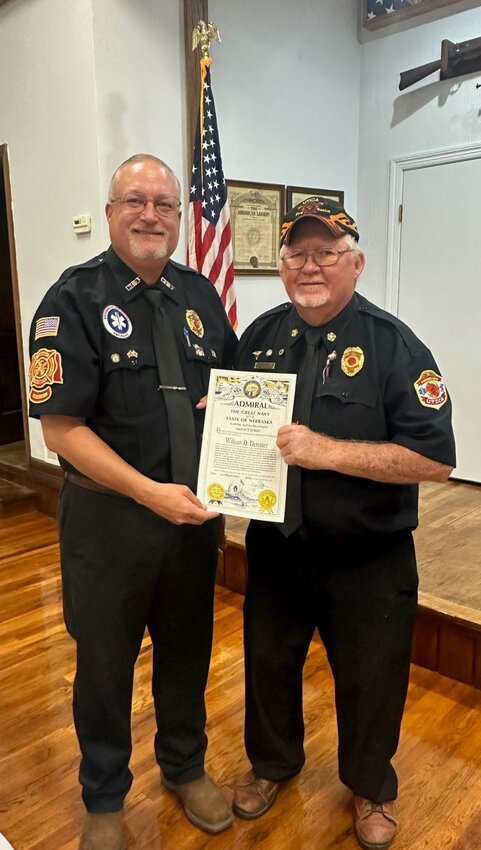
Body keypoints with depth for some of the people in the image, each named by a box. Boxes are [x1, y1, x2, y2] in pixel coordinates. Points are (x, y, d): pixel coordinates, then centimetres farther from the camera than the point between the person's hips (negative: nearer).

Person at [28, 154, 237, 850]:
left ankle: (185, 766, 47)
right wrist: (149, 492, -23)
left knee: (188, 651, 21)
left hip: (195, 512, 5)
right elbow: (61, 426, -15)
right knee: (105, 662, 15)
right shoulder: (75, 299, -10)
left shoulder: (199, 295, 6)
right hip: (109, 519, -4)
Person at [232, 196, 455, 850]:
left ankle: (371, 788, 48)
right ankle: (273, 763, 53)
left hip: (368, 560, -3)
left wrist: (326, 451, -28)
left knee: (369, 680, 16)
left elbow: (435, 459, -21)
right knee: (268, 662, 22)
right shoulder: (261, 335, 1)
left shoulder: (394, 346, -14)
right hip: (274, 546, 4)